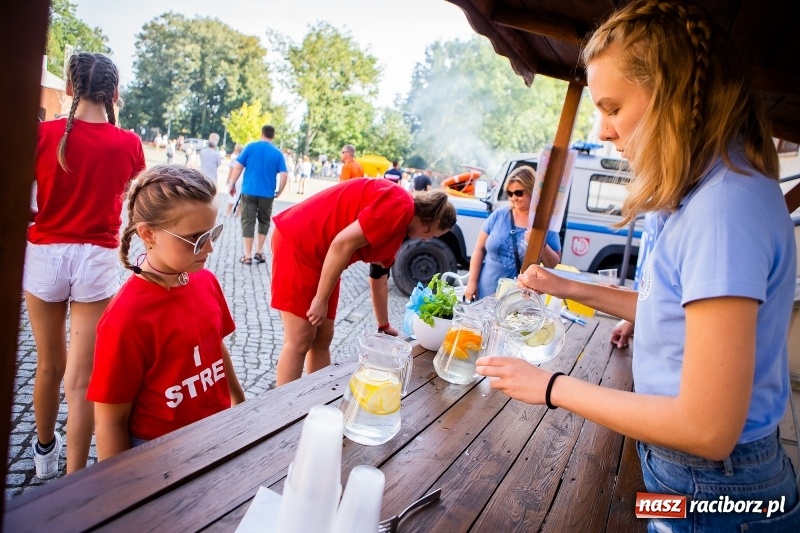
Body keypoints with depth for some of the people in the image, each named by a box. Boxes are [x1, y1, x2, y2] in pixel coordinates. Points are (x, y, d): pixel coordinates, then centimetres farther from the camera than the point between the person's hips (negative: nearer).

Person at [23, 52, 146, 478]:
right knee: (81, 377, 2)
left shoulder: (43, 134, -7)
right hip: (97, 260, -1)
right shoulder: (129, 144, -4)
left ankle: (45, 449, 43)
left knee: (49, 365, 20)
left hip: (45, 255, 1)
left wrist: (42, 214, 10)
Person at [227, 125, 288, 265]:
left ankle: (247, 255, 3)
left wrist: (232, 184, 5)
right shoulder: (277, 153, 1)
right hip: (267, 193, 1)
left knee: (248, 222, 3)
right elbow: (283, 175, -5)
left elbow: (238, 167, -3)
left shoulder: (251, 147, 0)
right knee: (264, 221, 18)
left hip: (249, 191, -1)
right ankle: (259, 251, 16)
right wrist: (279, 192, 7)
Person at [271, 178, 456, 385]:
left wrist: (384, 327, 31)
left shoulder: (397, 229, 13)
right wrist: (321, 300, -20)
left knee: (322, 339, 12)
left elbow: (378, 280, 24)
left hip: (321, 253, 10)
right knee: (300, 341, -6)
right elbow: (342, 243, -26)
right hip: (297, 243, -10)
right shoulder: (399, 205, -17)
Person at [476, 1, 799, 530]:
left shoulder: (726, 203, -28)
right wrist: (575, 289, 6)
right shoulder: (714, 191, 2)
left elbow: (708, 429, -28)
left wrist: (552, 387, -19)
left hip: (713, 490, -8)